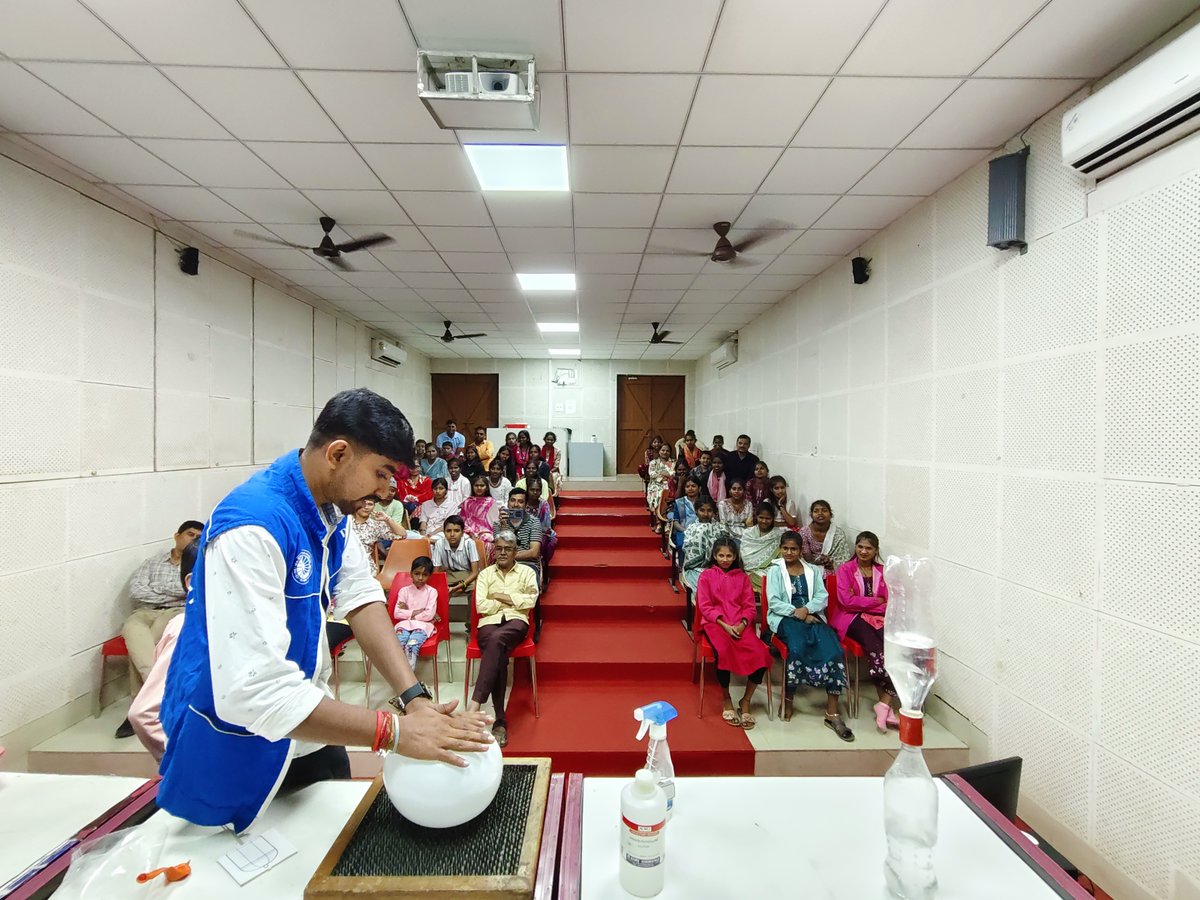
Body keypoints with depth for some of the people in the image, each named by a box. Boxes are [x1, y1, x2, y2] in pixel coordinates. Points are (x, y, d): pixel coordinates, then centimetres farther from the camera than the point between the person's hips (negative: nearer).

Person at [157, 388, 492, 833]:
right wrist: (396, 732, -35)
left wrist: (414, 697, -21)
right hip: (235, 756, -7)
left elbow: (362, 597, -11)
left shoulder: (332, 505, -6)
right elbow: (255, 688, -38)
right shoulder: (252, 527, -33)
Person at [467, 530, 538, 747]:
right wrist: (512, 601, 3)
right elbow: (481, 606, 4)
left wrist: (501, 596, -1)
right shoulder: (485, 573, 18)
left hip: (516, 622, -1)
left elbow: (530, 600, -3)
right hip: (489, 623, 1)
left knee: (497, 639, -39)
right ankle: (500, 722, -32)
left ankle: (475, 704, -40)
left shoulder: (526, 571, 15)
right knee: (499, 655, -34)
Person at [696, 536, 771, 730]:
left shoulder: (742, 577, 15)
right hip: (715, 623, -3)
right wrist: (724, 625, -14)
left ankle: (746, 701, -2)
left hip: (740, 625, 3)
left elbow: (750, 606, 10)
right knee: (723, 651, -34)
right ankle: (726, 699, -6)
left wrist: (742, 624, -10)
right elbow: (705, 606, -1)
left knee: (761, 654, -24)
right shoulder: (706, 575, 6)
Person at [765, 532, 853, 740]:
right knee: (798, 648, -35)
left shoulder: (813, 570, 18)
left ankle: (832, 714, -23)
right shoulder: (775, 570, 8)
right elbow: (773, 601, -2)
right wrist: (796, 613, -15)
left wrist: (807, 609, -13)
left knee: (833, 649, -25)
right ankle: (788, 699, -14)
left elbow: (822, 596, 6)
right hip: (785, 617, -3)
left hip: (811, 616, 3)